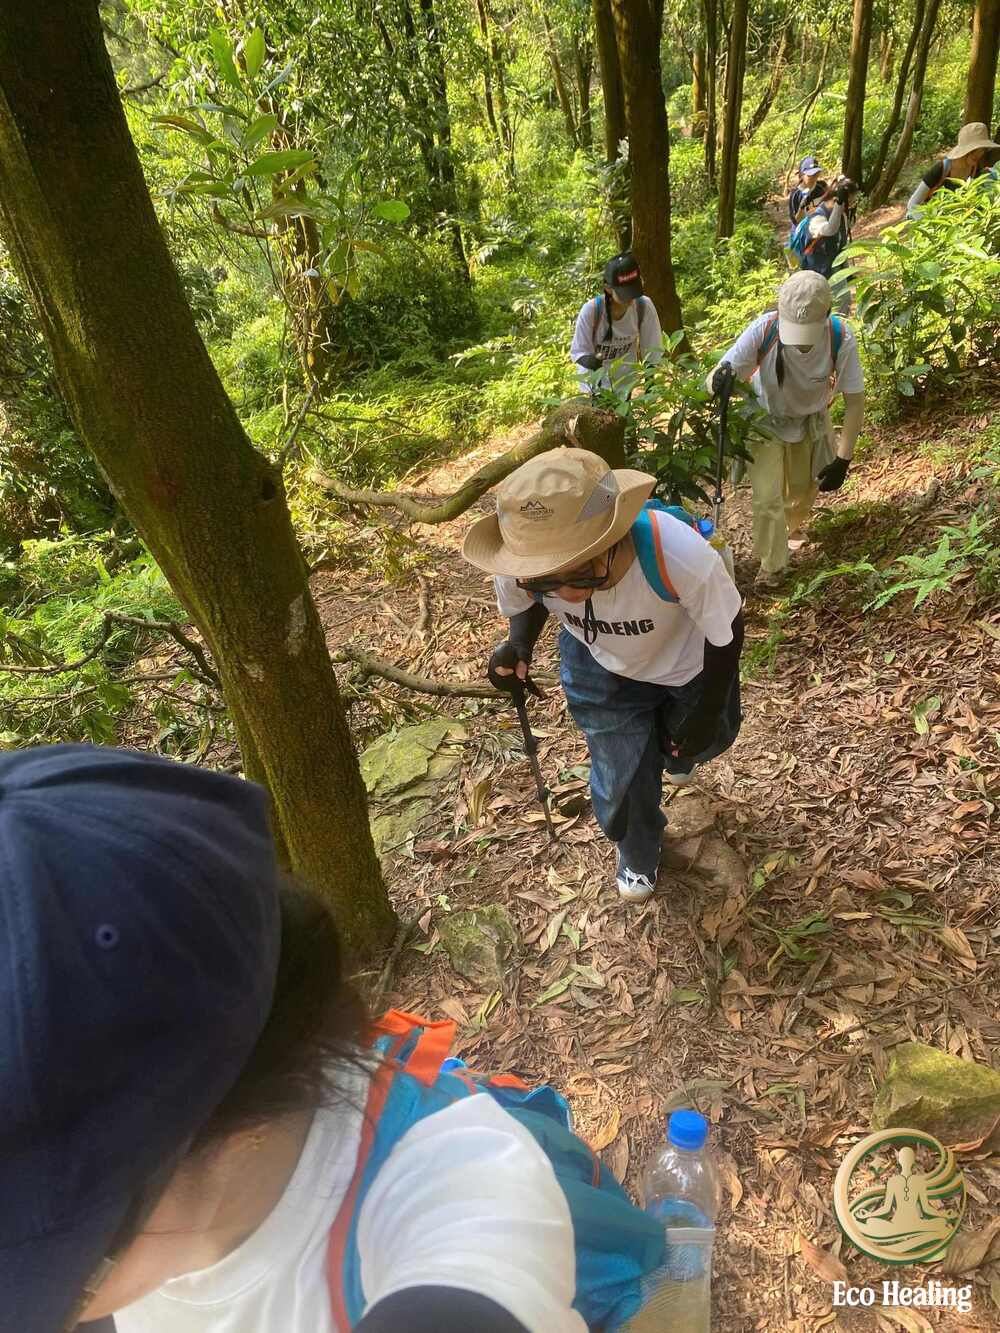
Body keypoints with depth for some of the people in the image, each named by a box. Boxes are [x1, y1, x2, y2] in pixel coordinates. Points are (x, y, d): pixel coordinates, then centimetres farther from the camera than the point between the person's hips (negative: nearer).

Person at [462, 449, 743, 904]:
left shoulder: (679, 555, -46)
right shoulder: (519, 567, -35)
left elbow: (726, 634, -24)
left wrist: (706, 713, -12)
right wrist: (518, 645, -29)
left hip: (687, 662, 0)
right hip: (601, 668, 1)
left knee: (703, 739, 24)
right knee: (620, 776, 5)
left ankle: (672, 754, 65)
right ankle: (637, 854, 41)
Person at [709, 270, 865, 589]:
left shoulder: (842, 340, -31)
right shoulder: (763, 330, -35)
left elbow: (854, 401, -21)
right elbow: (720, 375, -30)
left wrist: (843, 459, -24)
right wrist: (720, 380, -56)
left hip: (811, 421, 2)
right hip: (766, 420, -2)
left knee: (804, 489, 20)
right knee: (767, 497, -10)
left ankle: (792, 524, 56)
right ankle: (772, 565, 14)